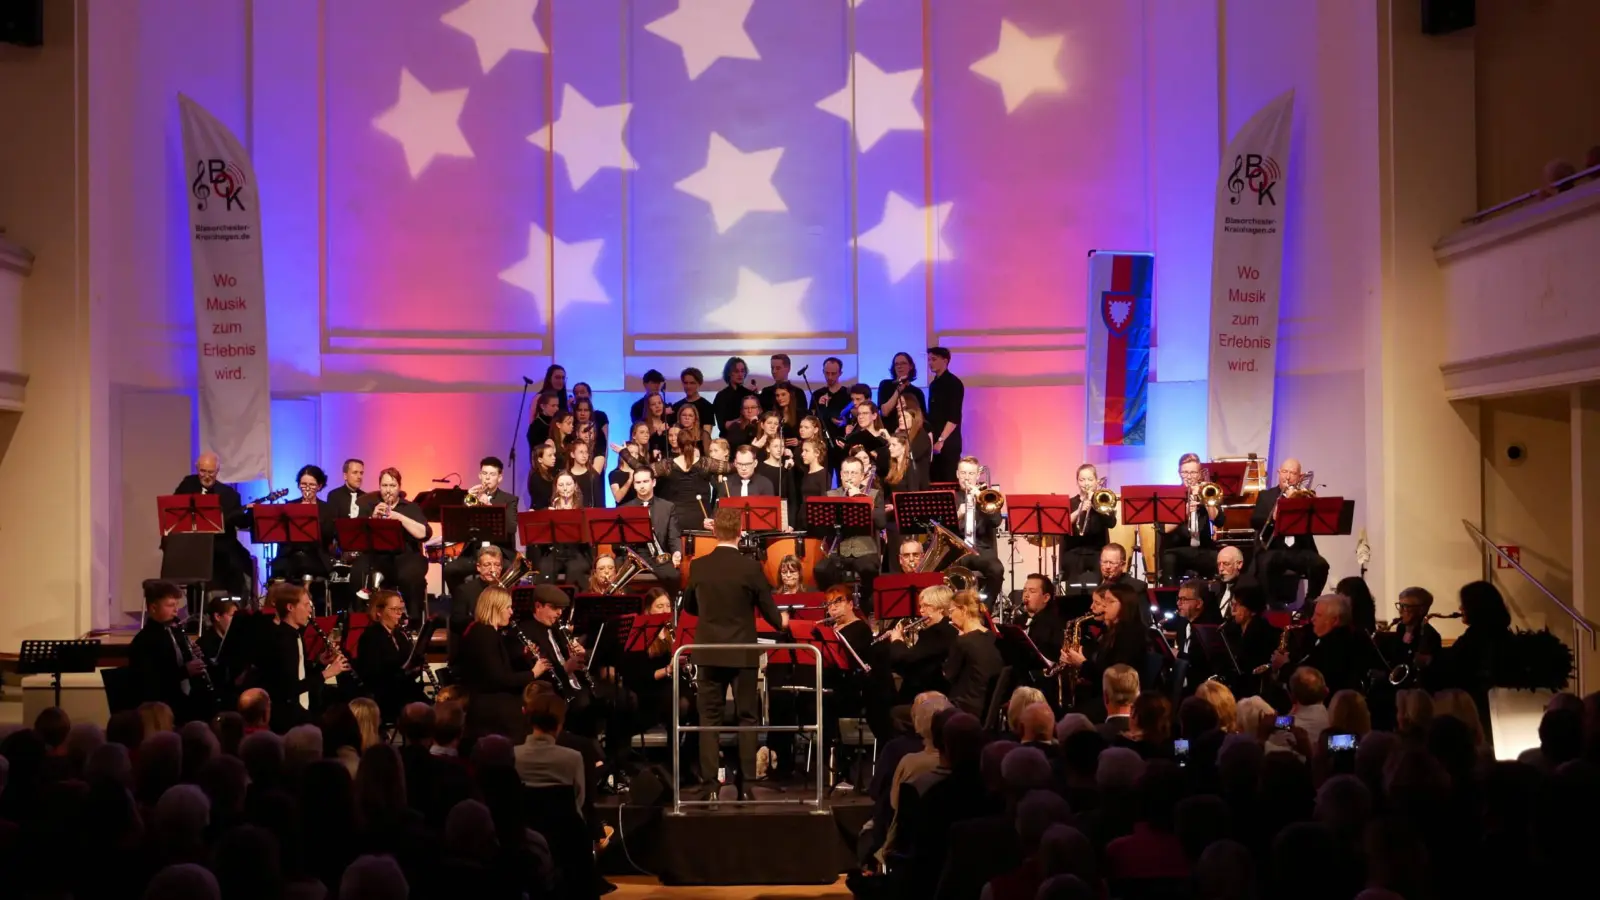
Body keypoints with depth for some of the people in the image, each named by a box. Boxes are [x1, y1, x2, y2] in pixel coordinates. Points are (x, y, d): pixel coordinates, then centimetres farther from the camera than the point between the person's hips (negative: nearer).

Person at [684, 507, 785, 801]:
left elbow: (688, 607, 13)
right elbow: (769, 611, -4)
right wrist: (781, 621, 19)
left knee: (710, 719, 6)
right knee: (747, 719, 8)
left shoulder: (698, 567, -2)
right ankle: (745, 785, 7)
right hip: (743, 652, -2)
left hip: (709, 652, 2)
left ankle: (711, 787, 3)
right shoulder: (751, 567, -10)